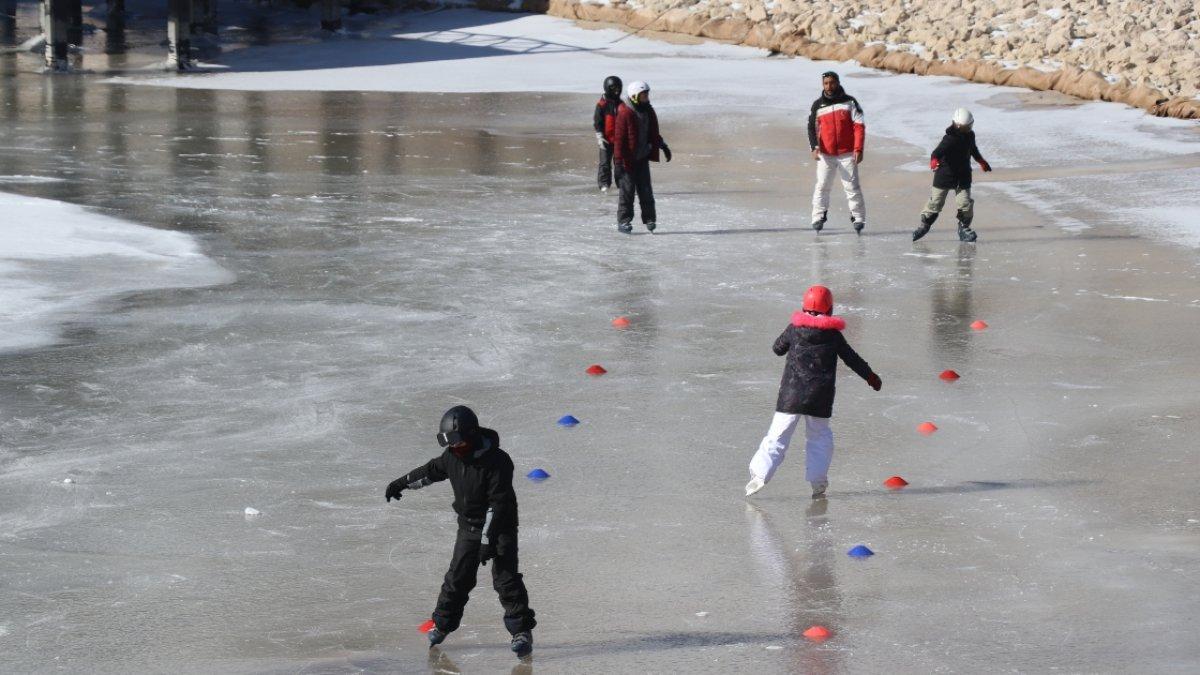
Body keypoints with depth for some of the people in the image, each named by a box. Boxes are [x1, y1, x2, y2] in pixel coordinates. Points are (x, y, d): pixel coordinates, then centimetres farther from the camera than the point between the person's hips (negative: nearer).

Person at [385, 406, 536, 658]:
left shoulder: (497, 461, -26)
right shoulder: (452, 456, -5)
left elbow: (498, 504, -26)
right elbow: (430, 471, 16)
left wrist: (488, 541, -26)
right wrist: (401, 484, 27)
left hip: (499, 527, -6)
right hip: (468, 527, 6)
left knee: (505, 577, -11)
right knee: (458, 577, 6)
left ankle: (521, 630, -3)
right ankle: (442, 624, 21)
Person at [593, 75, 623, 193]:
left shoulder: (620, 104, 10)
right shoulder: (602, 104, -7)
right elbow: (597, 121, -8)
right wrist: (600, 137, -14)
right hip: (606, 139, -5)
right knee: (605, 162, -3)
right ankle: (604, 184, 2)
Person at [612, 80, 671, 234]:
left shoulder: (648, 111, 8)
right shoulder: (624, 113, -16)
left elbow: (653, 133, 22)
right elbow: (619, 137, -18)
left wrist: (663, 146, 19)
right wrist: (619, 161, -20)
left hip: (642, 157, 7)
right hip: (627, 159, -7)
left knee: (645, 190, 7)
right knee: (627, 190, -2)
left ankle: (649, 219, 14)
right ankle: (624, 221, 5)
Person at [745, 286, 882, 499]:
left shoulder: (794, 329, 0)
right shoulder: (833, 335, 1)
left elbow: (778, 348, 15)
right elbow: (852, 359, 10)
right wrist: (871, 376, 24)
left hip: (791, 394, 0)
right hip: (820, 399, 0)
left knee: (778, 434, 0)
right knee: (819, 435, 16)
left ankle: (760, 472, -13)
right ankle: (818, 480, 10)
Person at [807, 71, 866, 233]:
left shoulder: (849, 102, 1)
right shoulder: (817, 106, 7)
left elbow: (859, 126, -2)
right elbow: (812, 128, 10)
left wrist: (858, 149, -11)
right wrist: (815, 147, -7)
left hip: (847, 153, -2)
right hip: (825, 154, 2)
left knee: (852, 186, -2)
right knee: (822, 186, -1)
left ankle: (858, 218, 5)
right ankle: (818, 217, 6)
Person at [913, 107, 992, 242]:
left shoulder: (970, 135, 2)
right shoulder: (950, 138, -21)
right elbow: (938, 151, -35)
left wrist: (981, 161, 35)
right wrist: (934, 160, -56)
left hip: (963, 176, 5)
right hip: (945, 174, -5)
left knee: (965, 203, -4)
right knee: (936, 201, 4)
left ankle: (964, 227, 15)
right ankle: (924, 225, 21)